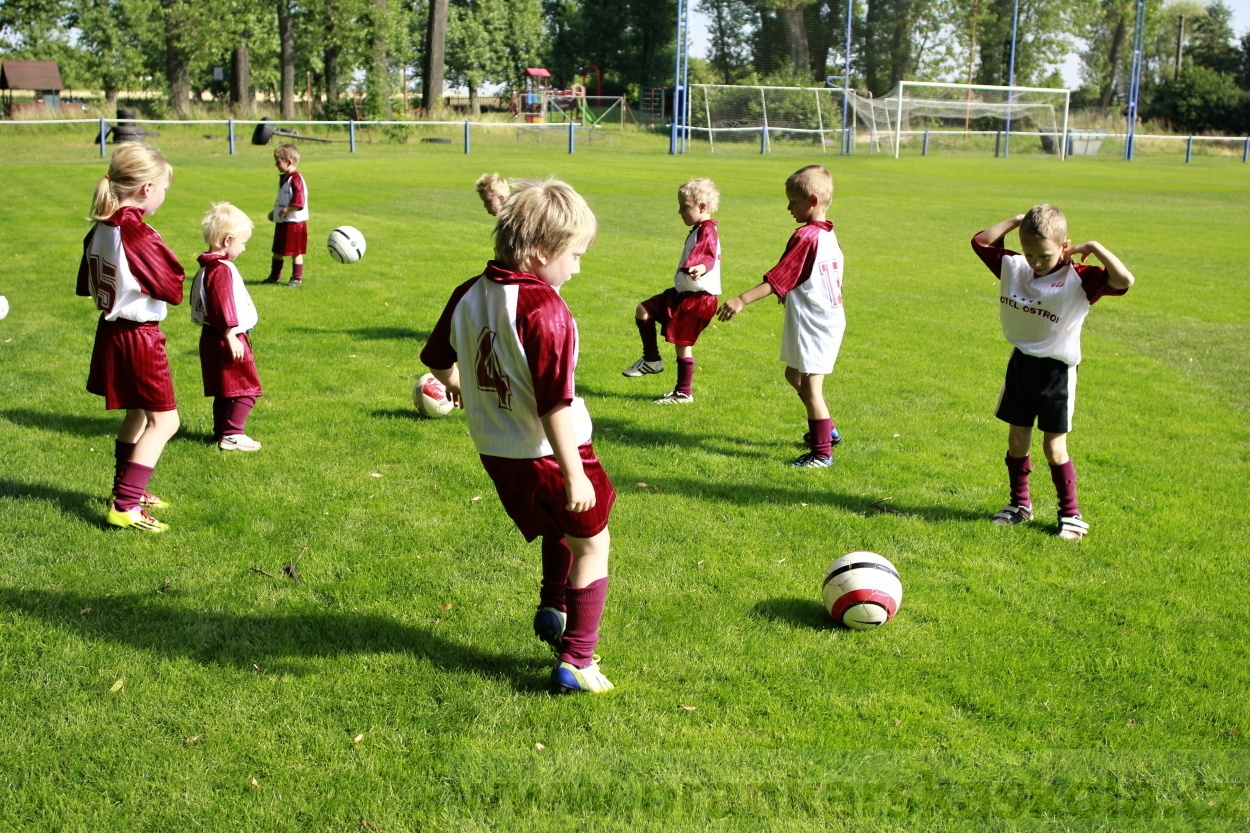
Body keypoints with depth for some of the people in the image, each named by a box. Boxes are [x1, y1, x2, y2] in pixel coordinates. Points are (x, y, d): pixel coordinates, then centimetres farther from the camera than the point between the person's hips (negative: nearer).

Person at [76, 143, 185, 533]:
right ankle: (125, 506, -4)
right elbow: (174, 288, -18)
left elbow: (87, 285, 12)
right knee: (163, 420, -1)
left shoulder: (100, 230, 2)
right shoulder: (139, 236, -25)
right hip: (140, 337, -9)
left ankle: (128, 489, 35)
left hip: (110, 331, 9)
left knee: (138, 413, 23)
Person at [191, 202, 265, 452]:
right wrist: (230, 334, -23)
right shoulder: (221, 269, -18)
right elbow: (222, 305, -24)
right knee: (246, 388, -6)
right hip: (227, 338, -11)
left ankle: (221, 431, 22)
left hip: (213, 338, 11)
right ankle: (232, 434, -9)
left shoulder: (208, 267, 15)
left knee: (225, 390, 17)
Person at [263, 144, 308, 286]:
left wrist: (286, 210, -28)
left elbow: (299, 201, -25)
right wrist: (275, 211, 18)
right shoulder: (283, 178, 13)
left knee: (295, 252, -1)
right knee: (277, 251, 17)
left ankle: (297, 279, 7)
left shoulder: (296, 179, -17)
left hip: (294, 222, -10)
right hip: (281, 221, 10)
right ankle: (274, 276, 28)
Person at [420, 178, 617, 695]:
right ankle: (575, 661, 8)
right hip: (547, 453, -7)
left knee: (558, 527, 31)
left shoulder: (469, 295, 0)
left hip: (495, 451, 8)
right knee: (591, 543, 9)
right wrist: (575, 474, -23)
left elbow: (437, 360, 16)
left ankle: (552, 610, 35)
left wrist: (459, 385, 37)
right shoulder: (544, 309, -24)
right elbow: (554, 405, -27)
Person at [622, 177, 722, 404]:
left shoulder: (707, 231, -18)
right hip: (682, 292, 10)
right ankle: (651, 360, 14)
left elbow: (708, 258, -37)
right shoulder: (699, 230, 13)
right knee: (643, 310, 7)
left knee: (683, 344, -3)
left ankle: (684, 393, 9)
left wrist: (699, 269, -58)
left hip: (698, 298, -10)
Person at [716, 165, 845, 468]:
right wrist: (791, 293, 31)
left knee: (810, 385, -4)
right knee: (794, 374, 23)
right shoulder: (828, 235, 9)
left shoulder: (805, 237, -18)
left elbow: (777, 278, -24)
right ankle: (826, 429, 33)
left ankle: (822, 452, 1)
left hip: (813, 322, -10)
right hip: (830, 316, 10)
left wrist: (742, 300, -28)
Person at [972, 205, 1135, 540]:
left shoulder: (1079, 280, -16)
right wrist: (1016, 221, -2)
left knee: (1054, 447, 0)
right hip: (1020, 364, 5)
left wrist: (1094, 247, -23)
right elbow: (980, 241, 4)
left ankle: (1071, 515, 14)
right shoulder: (1013, 268, -2)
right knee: (1017, 440, 13)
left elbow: (1124, 280, -29)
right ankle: (1020, 503, 30)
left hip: (1056, 371, -5)